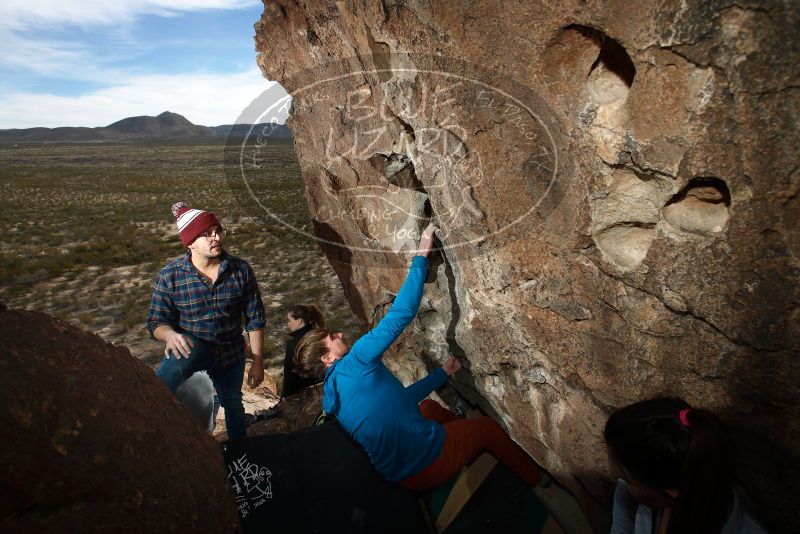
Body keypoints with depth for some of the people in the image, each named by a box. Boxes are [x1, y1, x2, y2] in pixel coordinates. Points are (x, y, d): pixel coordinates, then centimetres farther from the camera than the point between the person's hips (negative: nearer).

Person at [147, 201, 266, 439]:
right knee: (185, 353, -39)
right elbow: (157, 322, -11)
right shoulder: (170, 276, -16)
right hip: (191, 347, -2)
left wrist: (257, 362, -7)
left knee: (233, 403, 21)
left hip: (230, 353, 2)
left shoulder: (241, 270, -14)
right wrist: (171, 336, -36)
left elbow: (255, 319, -8)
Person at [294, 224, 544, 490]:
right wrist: (421, 256, -18)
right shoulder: (355, 363, -20)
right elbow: (401, 314, -27)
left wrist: (442, 373, 20)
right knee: (487, 427, 18)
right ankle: (536, 477, 40)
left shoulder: (332, 393, 9)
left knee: (427, 406, 32)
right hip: (429, 459, -8)